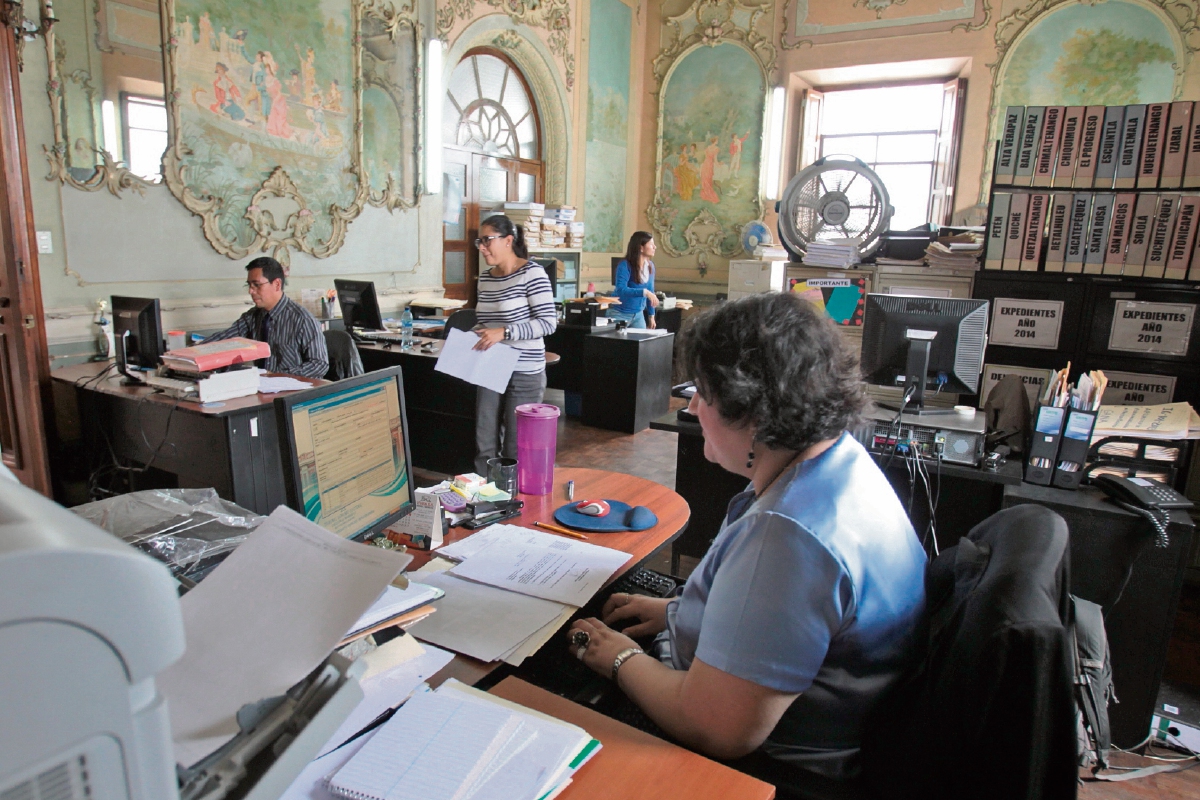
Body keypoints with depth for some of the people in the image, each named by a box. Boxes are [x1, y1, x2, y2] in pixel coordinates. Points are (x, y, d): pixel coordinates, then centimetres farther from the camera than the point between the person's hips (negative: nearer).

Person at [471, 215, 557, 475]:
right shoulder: (485, 278, 10)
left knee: (517, 448, 3)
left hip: (524, 372, -6)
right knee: (484, 443, 9)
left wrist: (504, 332, -24)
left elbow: (549, 323, -17)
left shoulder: (532, 274, -11)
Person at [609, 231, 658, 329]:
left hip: (638, 314, 6)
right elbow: (621, 290, -28)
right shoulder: (625, 265, -17)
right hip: (619, 314, -6)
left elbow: (650, 291, 11)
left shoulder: (650, 266, 2)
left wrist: (651, 316, 12)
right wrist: (645, 292, -36)